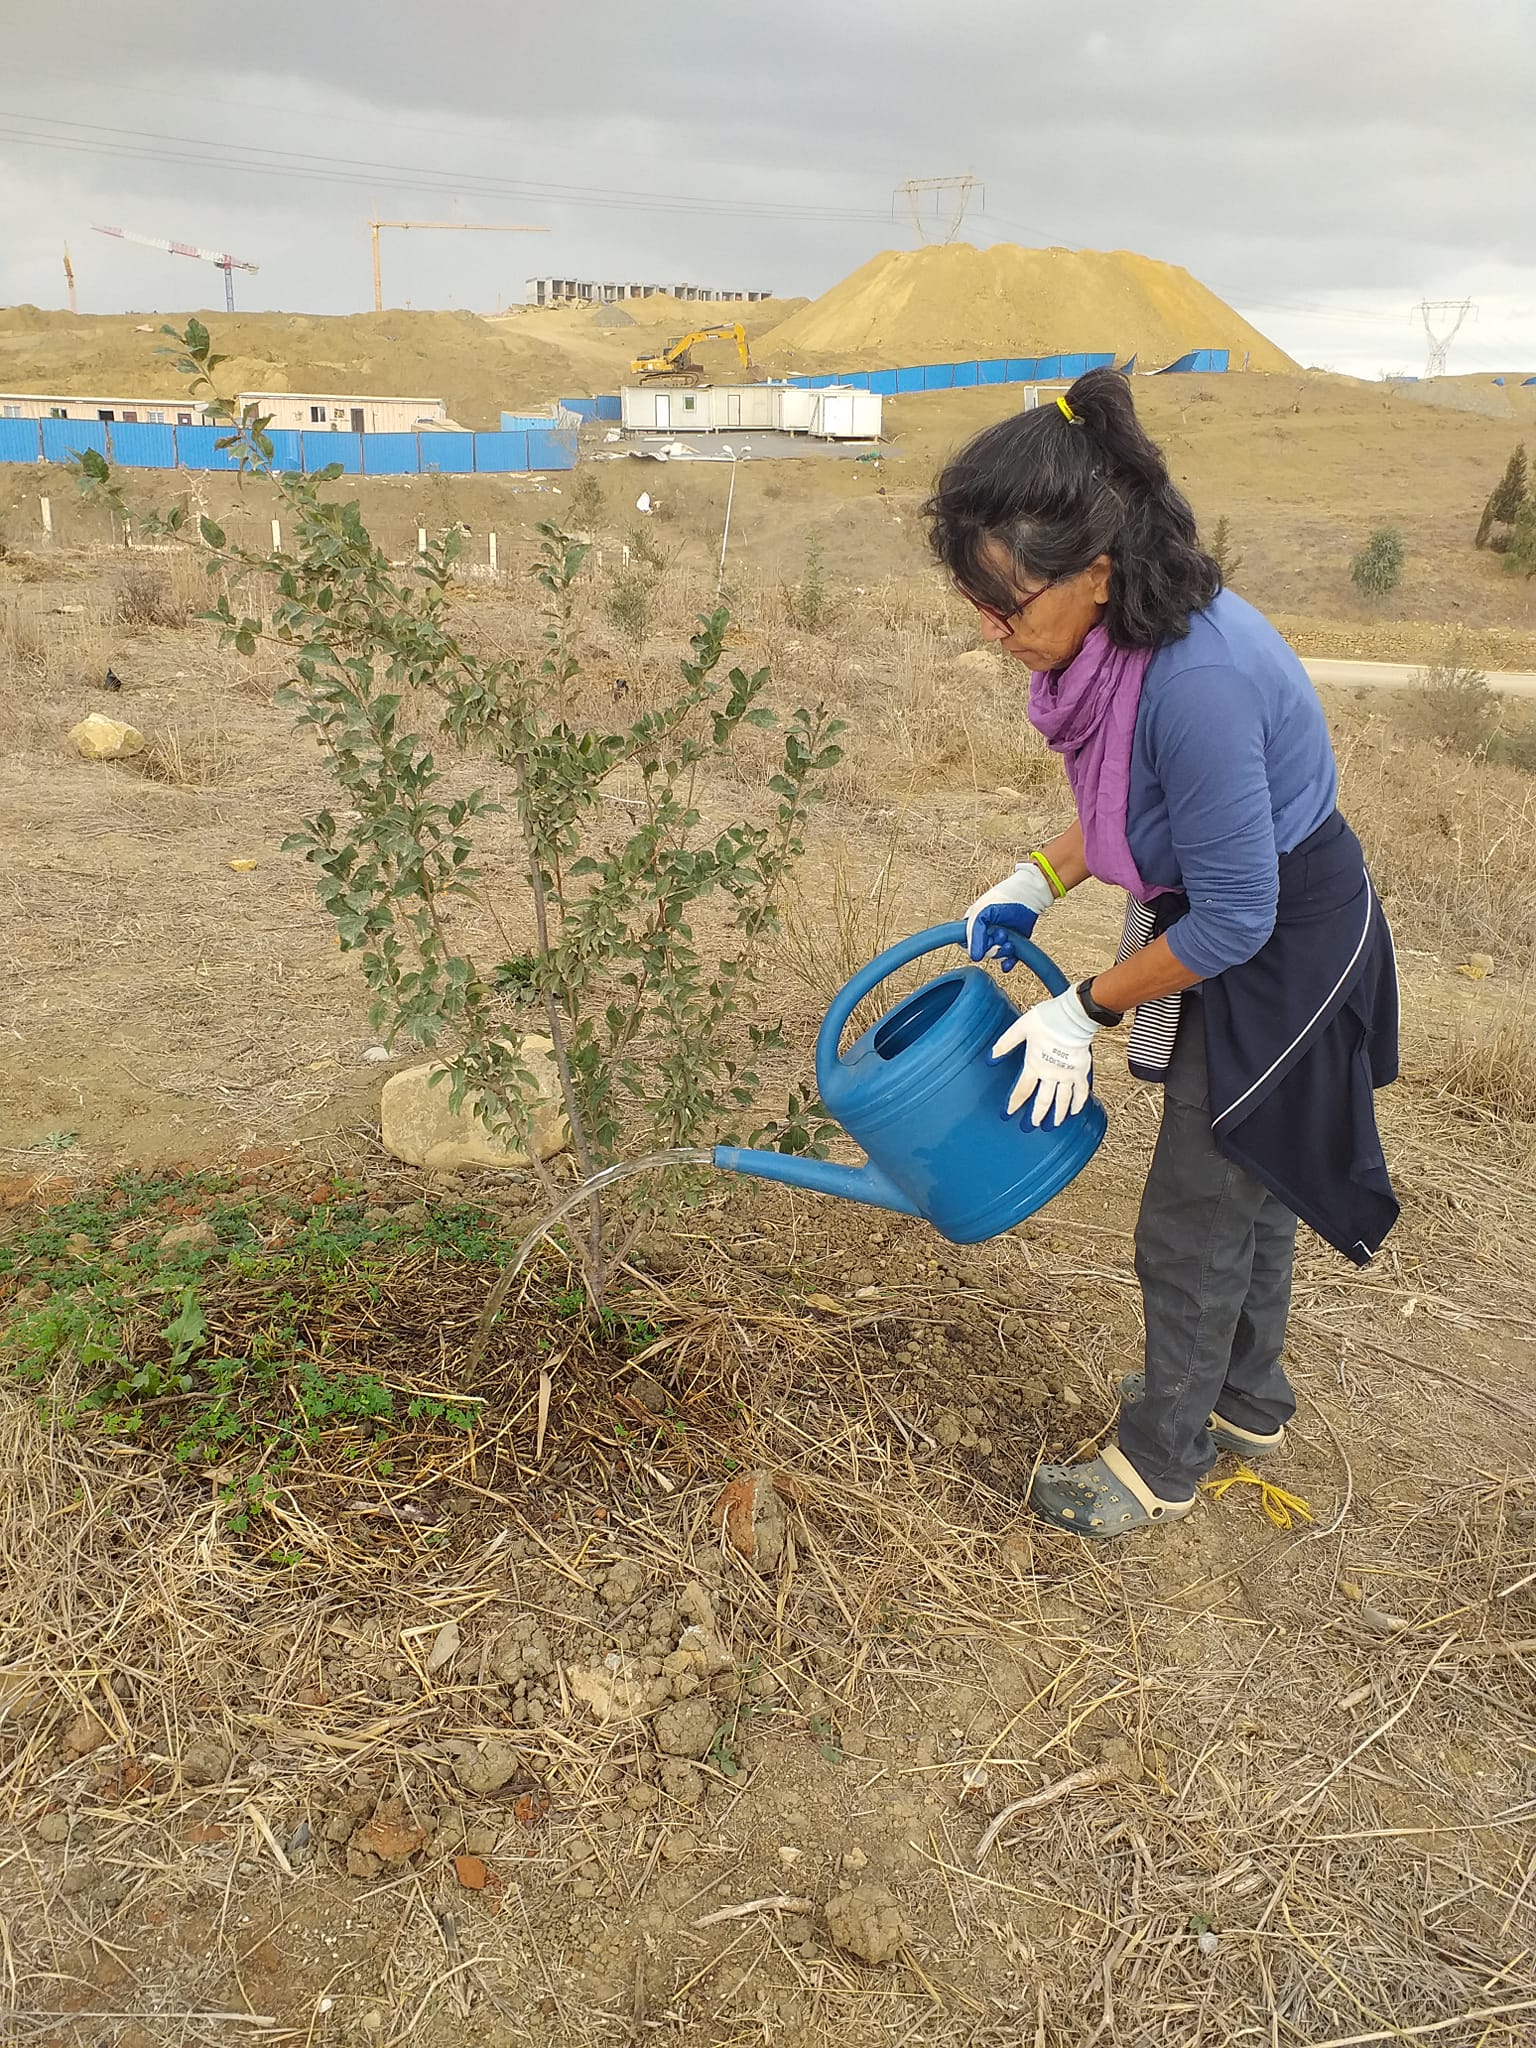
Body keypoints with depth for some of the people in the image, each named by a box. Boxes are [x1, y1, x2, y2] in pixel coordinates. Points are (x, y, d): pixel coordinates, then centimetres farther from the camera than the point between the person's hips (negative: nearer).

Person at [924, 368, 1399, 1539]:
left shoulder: (1198, 681, -36)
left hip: (1282, 963, -9)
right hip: (1250, 921, 9)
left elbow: (1233, 919, -28)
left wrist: (1088, 1010, -18)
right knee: (1245, 1186, 24)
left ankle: (1161, 1464, 29)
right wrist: (1039, 881, 2)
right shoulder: (1118, 633, -8)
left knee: (1195, 1226, 6)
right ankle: (1247, 1403, 47)